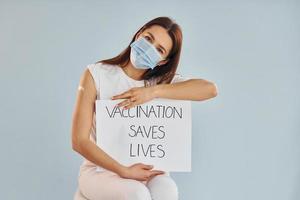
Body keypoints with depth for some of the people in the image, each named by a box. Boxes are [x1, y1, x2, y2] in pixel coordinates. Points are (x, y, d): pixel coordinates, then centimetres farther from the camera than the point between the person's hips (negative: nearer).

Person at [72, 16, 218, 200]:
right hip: (100, 169, -2)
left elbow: (210, 89, -17)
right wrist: (124, 171, -20)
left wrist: (154, 91, -23)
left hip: (143, 168, 3)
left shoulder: (161, 81, 1)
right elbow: (80, 141, -12)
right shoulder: (96, 74, -8)